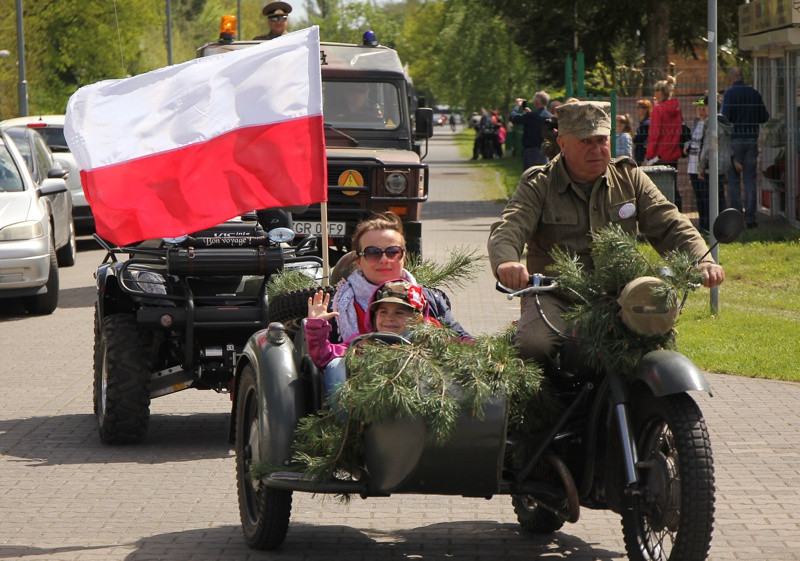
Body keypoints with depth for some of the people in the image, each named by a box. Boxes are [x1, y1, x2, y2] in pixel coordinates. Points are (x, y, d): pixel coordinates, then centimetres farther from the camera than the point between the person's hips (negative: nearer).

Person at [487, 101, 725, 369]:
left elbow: (670, 226, 6)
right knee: (532, 347, -32)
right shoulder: (539, 186, 3)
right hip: (555, 294, -2)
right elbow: (507, 229, -13)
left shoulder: (630, 178, 13)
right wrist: (506, 262, -38)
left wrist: (703, 262, -15)